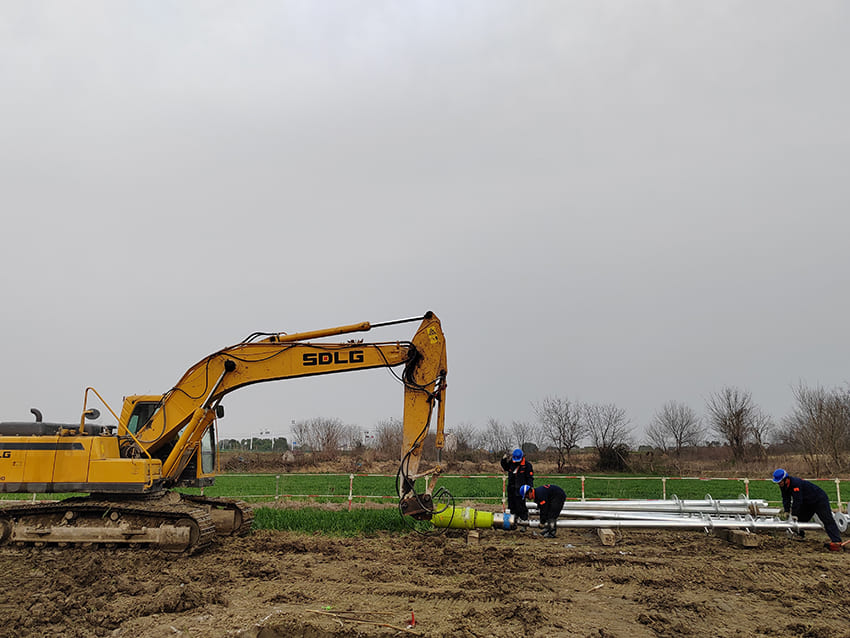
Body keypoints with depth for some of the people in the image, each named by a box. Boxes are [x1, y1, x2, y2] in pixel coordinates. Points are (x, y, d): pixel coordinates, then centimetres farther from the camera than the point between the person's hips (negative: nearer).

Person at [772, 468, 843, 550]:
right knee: (801, 519, 11)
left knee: (827, 520, -16)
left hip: (820, 500, -10)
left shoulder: (796, 483, -35)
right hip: (808, 502, 10)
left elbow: (797, 501, -35)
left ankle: (837, 542, -23)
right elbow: (786, 499, -2)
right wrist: (786, 511, -14)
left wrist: (794, 515, -32)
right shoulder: (783, 486, -6)